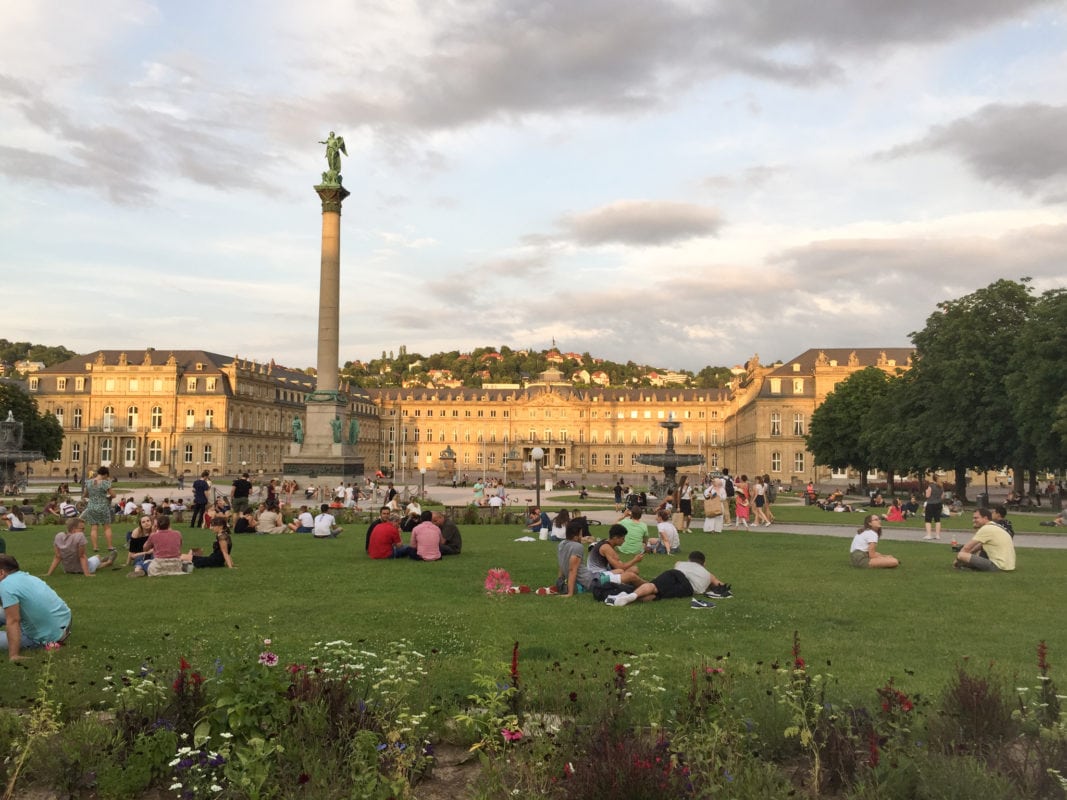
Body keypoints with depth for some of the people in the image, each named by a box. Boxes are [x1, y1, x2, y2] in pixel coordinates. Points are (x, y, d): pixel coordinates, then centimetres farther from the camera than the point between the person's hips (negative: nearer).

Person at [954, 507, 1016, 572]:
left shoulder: (986, 529, -10)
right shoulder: (996, 527, 19)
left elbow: (967, 548, -5)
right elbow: (980, 545, 30)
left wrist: (957, 560, 9)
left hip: (998, 567, -10)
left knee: (961, 555, -19)